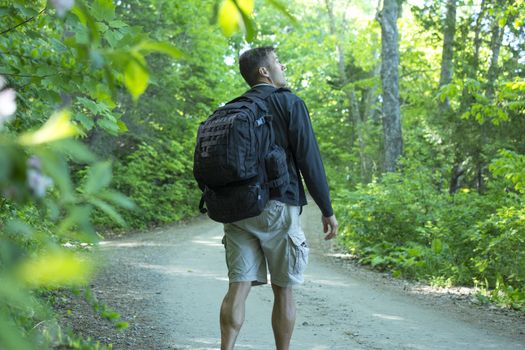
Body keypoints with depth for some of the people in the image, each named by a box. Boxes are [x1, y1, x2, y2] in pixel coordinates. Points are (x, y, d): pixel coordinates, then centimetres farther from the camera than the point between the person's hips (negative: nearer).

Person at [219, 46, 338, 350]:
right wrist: (327, 209, -3)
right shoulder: (290, 103, -3)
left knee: (239, 286, 1)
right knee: (283, 290, 6)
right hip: (278, 206, -4)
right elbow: (309, 158, -7)